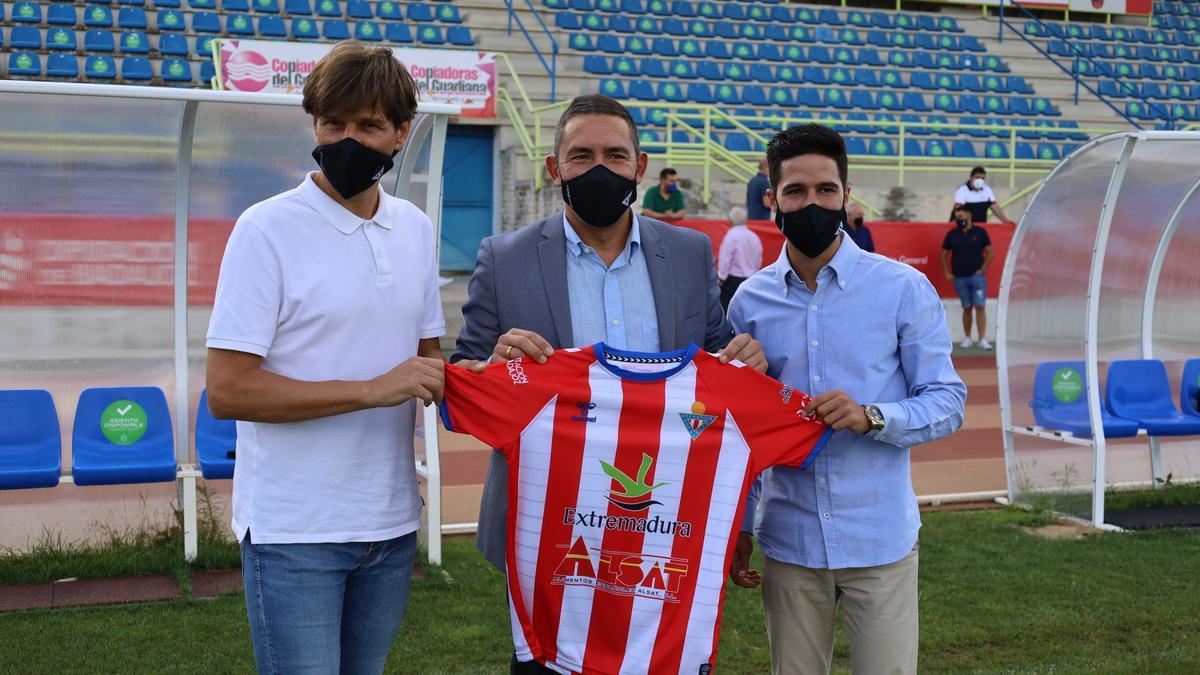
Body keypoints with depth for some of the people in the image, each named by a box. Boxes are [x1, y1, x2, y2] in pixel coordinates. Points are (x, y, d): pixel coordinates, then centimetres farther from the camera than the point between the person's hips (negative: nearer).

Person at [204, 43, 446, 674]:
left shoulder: (416, 227, 7)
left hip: (391, 525, 6)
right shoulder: (267, 229, -11)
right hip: (294, 533, -6)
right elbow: (226, 390, -17)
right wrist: (373, 390, -21)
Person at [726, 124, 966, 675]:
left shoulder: (904, 289, -5)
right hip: (788, 542, 2)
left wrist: (871, 416, -22)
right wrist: (738, 529, 9)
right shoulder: (750, 300, 3)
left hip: (880, 541, -2)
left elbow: (947, 402, -4)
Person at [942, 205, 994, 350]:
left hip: (977, 276, -2)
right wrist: (947, 273, 5)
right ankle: (967, 338, 17)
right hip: (959, 277, 2)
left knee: (980, 307, -8)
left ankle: (983, 340, -9)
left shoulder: (980, 232, 2)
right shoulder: (952, 234, 6)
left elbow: (989, 252, 4)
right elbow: (944, 254, 13)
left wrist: (983, 268, -5)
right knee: (967, 308, 7)